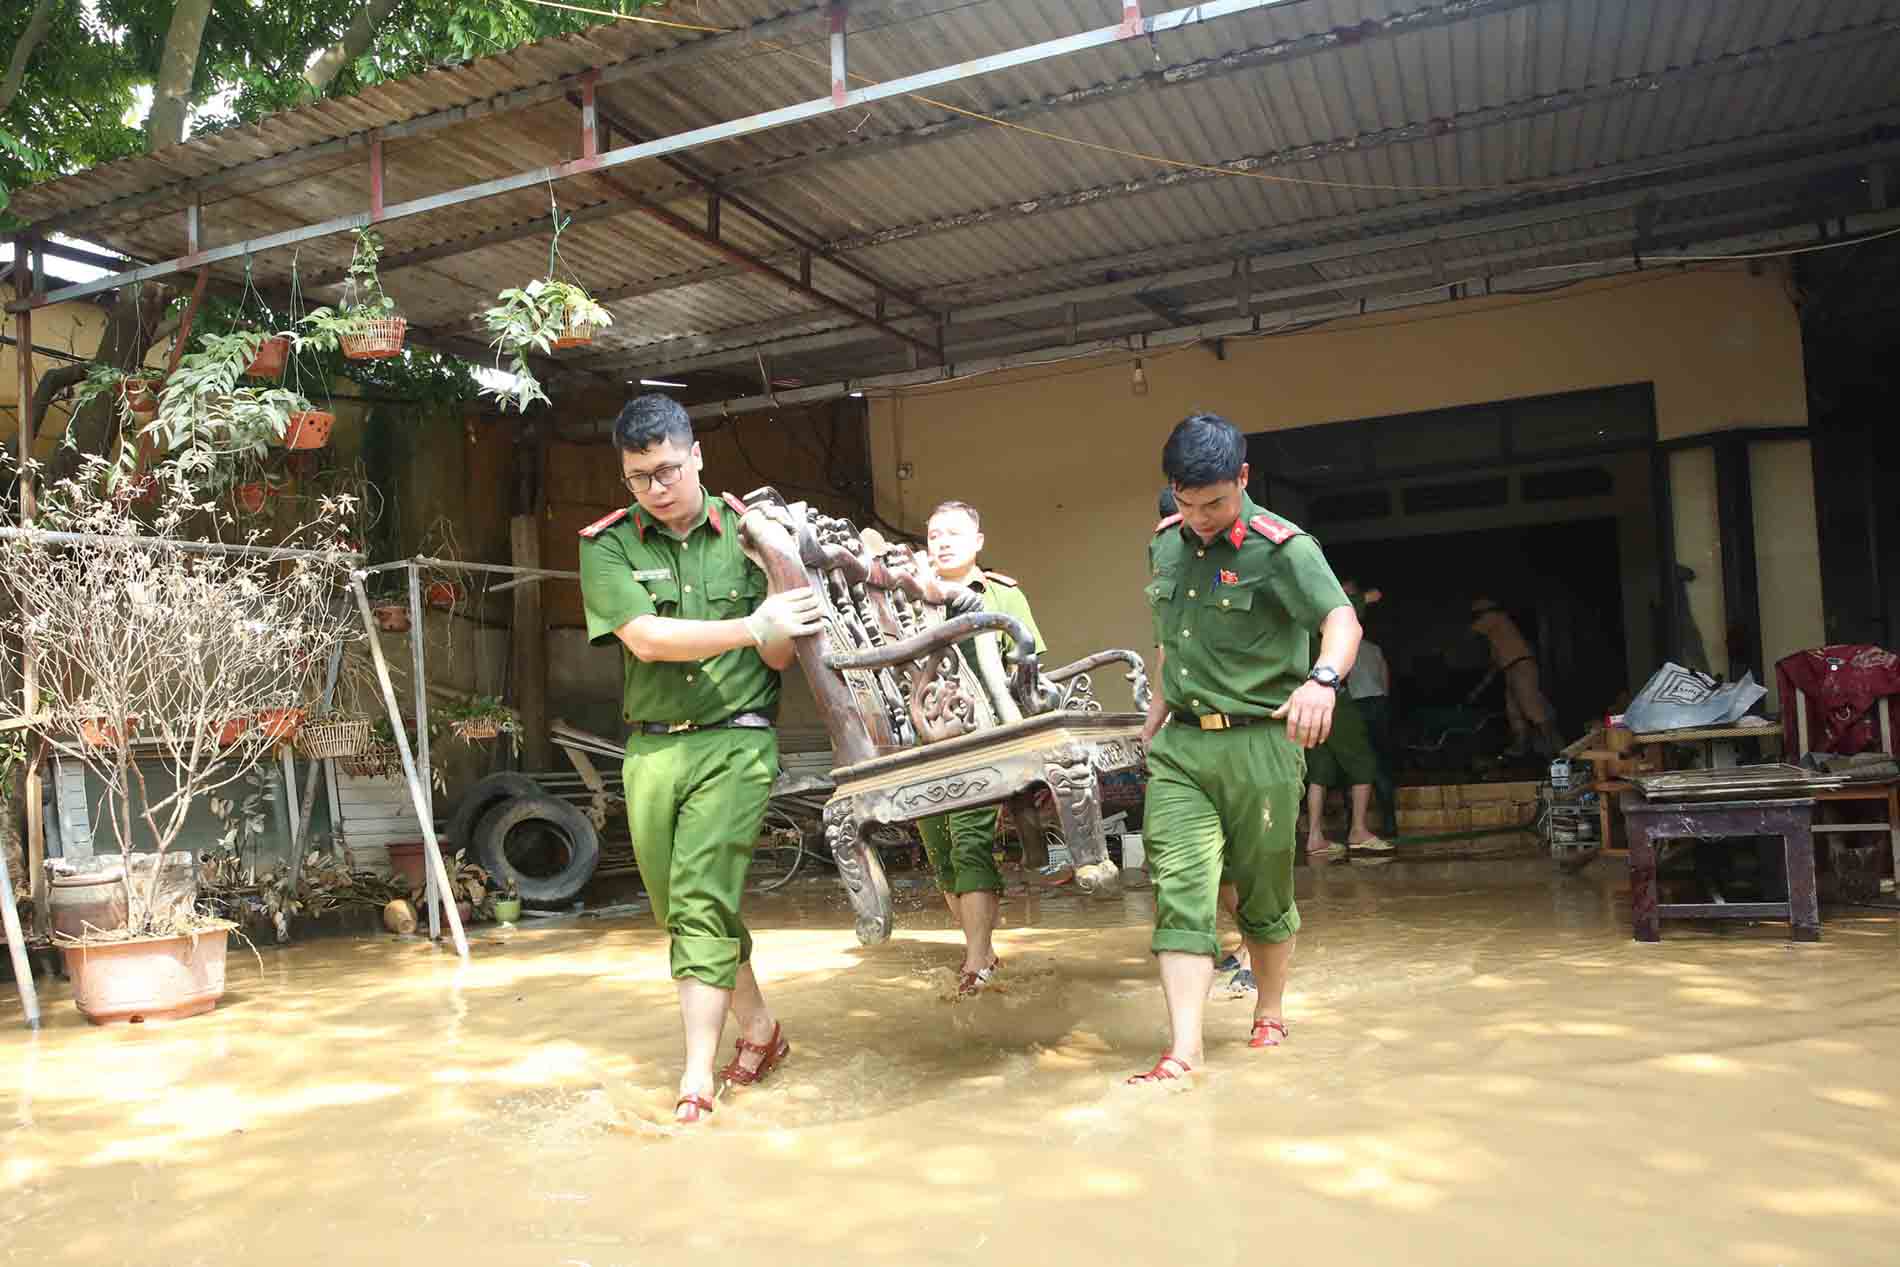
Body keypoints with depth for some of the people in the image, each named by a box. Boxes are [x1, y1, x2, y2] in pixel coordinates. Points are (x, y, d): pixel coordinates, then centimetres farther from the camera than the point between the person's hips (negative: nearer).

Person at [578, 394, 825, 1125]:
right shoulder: (607, 545, 1)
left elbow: (782, 657, 0)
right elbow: (646, 638, -13)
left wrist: (778, 639, -23)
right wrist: (751, 626, -21)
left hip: (736, 742, -3)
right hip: (652, 748, 3)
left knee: (703, 905, -11)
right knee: (682, 911, 12)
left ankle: (697, 1078, -3)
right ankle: (760, 1029, 32)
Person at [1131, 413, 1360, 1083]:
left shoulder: (1281, 548, -11)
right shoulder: (1165, 542, 9)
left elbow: (1342, 619, -24)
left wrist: (1323, 678, -44)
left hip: (1258, 745, -4)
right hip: (1178, 745, 5)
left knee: (1263, 892, 11)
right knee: (1179, 893, -6)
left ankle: (1270, 1015, 33)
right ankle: (1183, 1050, -6)